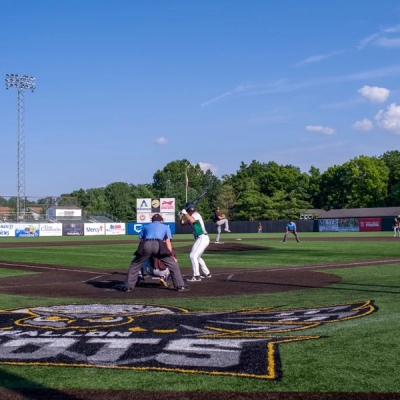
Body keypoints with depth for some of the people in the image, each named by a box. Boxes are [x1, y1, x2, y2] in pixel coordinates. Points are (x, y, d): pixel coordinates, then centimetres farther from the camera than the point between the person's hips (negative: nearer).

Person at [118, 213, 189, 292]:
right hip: (158, 245, -1)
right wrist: (171, 256, 19)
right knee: (173, 264, 12)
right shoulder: (166, 227, 31)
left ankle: (127, 286, 16)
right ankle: (180, 286, 6)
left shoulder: (145, 226, 35)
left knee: (135, 265, 19)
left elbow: (141, 241, 28)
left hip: (146, 245, 1)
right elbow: (168, 243, 21)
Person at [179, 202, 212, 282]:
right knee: (196, 256, 23)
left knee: (193, 256, -15)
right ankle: (206, 273, 33)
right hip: (201, 239, 11)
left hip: (202, 238, -11)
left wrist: (185, 213, -23)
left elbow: (191, 220, -34)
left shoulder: (196, 214, -12)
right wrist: (181, 216, 0)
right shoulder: (191, 216, 16)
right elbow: (182, 224, 18)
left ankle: (196, 276, -18)